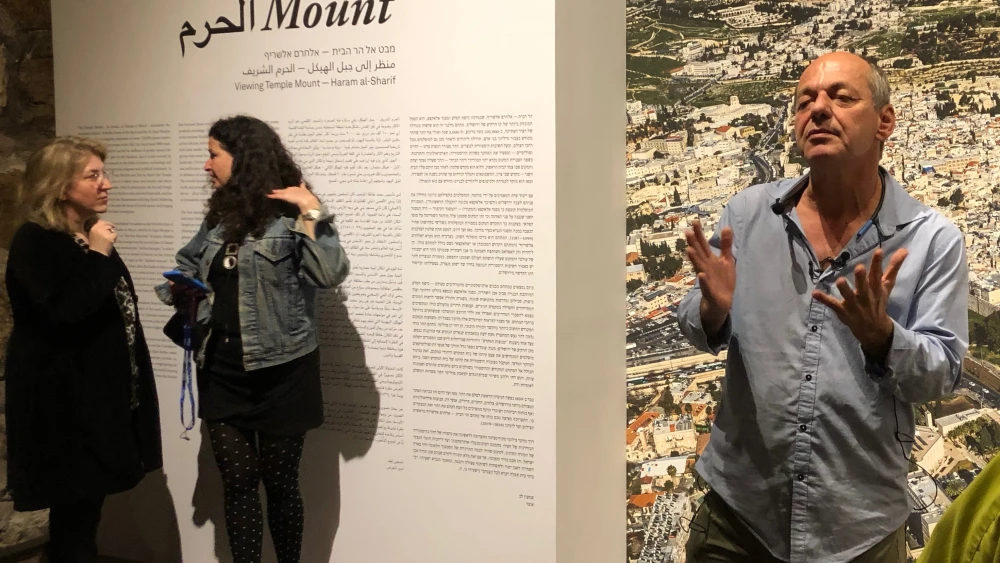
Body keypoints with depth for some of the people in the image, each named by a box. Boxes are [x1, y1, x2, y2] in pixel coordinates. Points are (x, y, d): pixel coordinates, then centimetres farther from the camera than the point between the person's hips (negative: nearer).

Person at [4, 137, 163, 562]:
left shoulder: (89, 236, 14)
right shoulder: (35, 241, -13)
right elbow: (62, 314, -27)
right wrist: (98, 258, -21)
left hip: (101, 394, 9)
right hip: (64, 400, -8)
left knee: (84, 511, 14)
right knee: (73, 516, -2)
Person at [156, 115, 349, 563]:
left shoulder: (290, 215, -10)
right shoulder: (220, 215, 10)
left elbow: (329, 274, -23)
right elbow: (189, 264, 26)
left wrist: (313, 212, -26)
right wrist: (180, 290, 5)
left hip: (279, 372, -6)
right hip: (222, 370, 6)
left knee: (279, 482, 8)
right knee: (237, 482, 11)